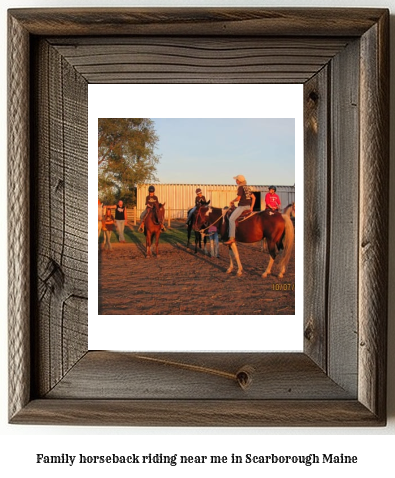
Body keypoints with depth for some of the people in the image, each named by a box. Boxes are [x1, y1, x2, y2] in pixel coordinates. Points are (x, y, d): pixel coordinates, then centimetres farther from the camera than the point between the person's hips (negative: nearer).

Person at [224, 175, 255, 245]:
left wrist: (232, 201, 2)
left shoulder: (240, 187, -10)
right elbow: (253, 197, 16)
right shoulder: (247, 188, 17)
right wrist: (251, 207, 14)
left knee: (231, 219, -16)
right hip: (248, 206, 10)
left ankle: (232, 238, -26)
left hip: (242, 206, -10)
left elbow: (238, 198, -16)